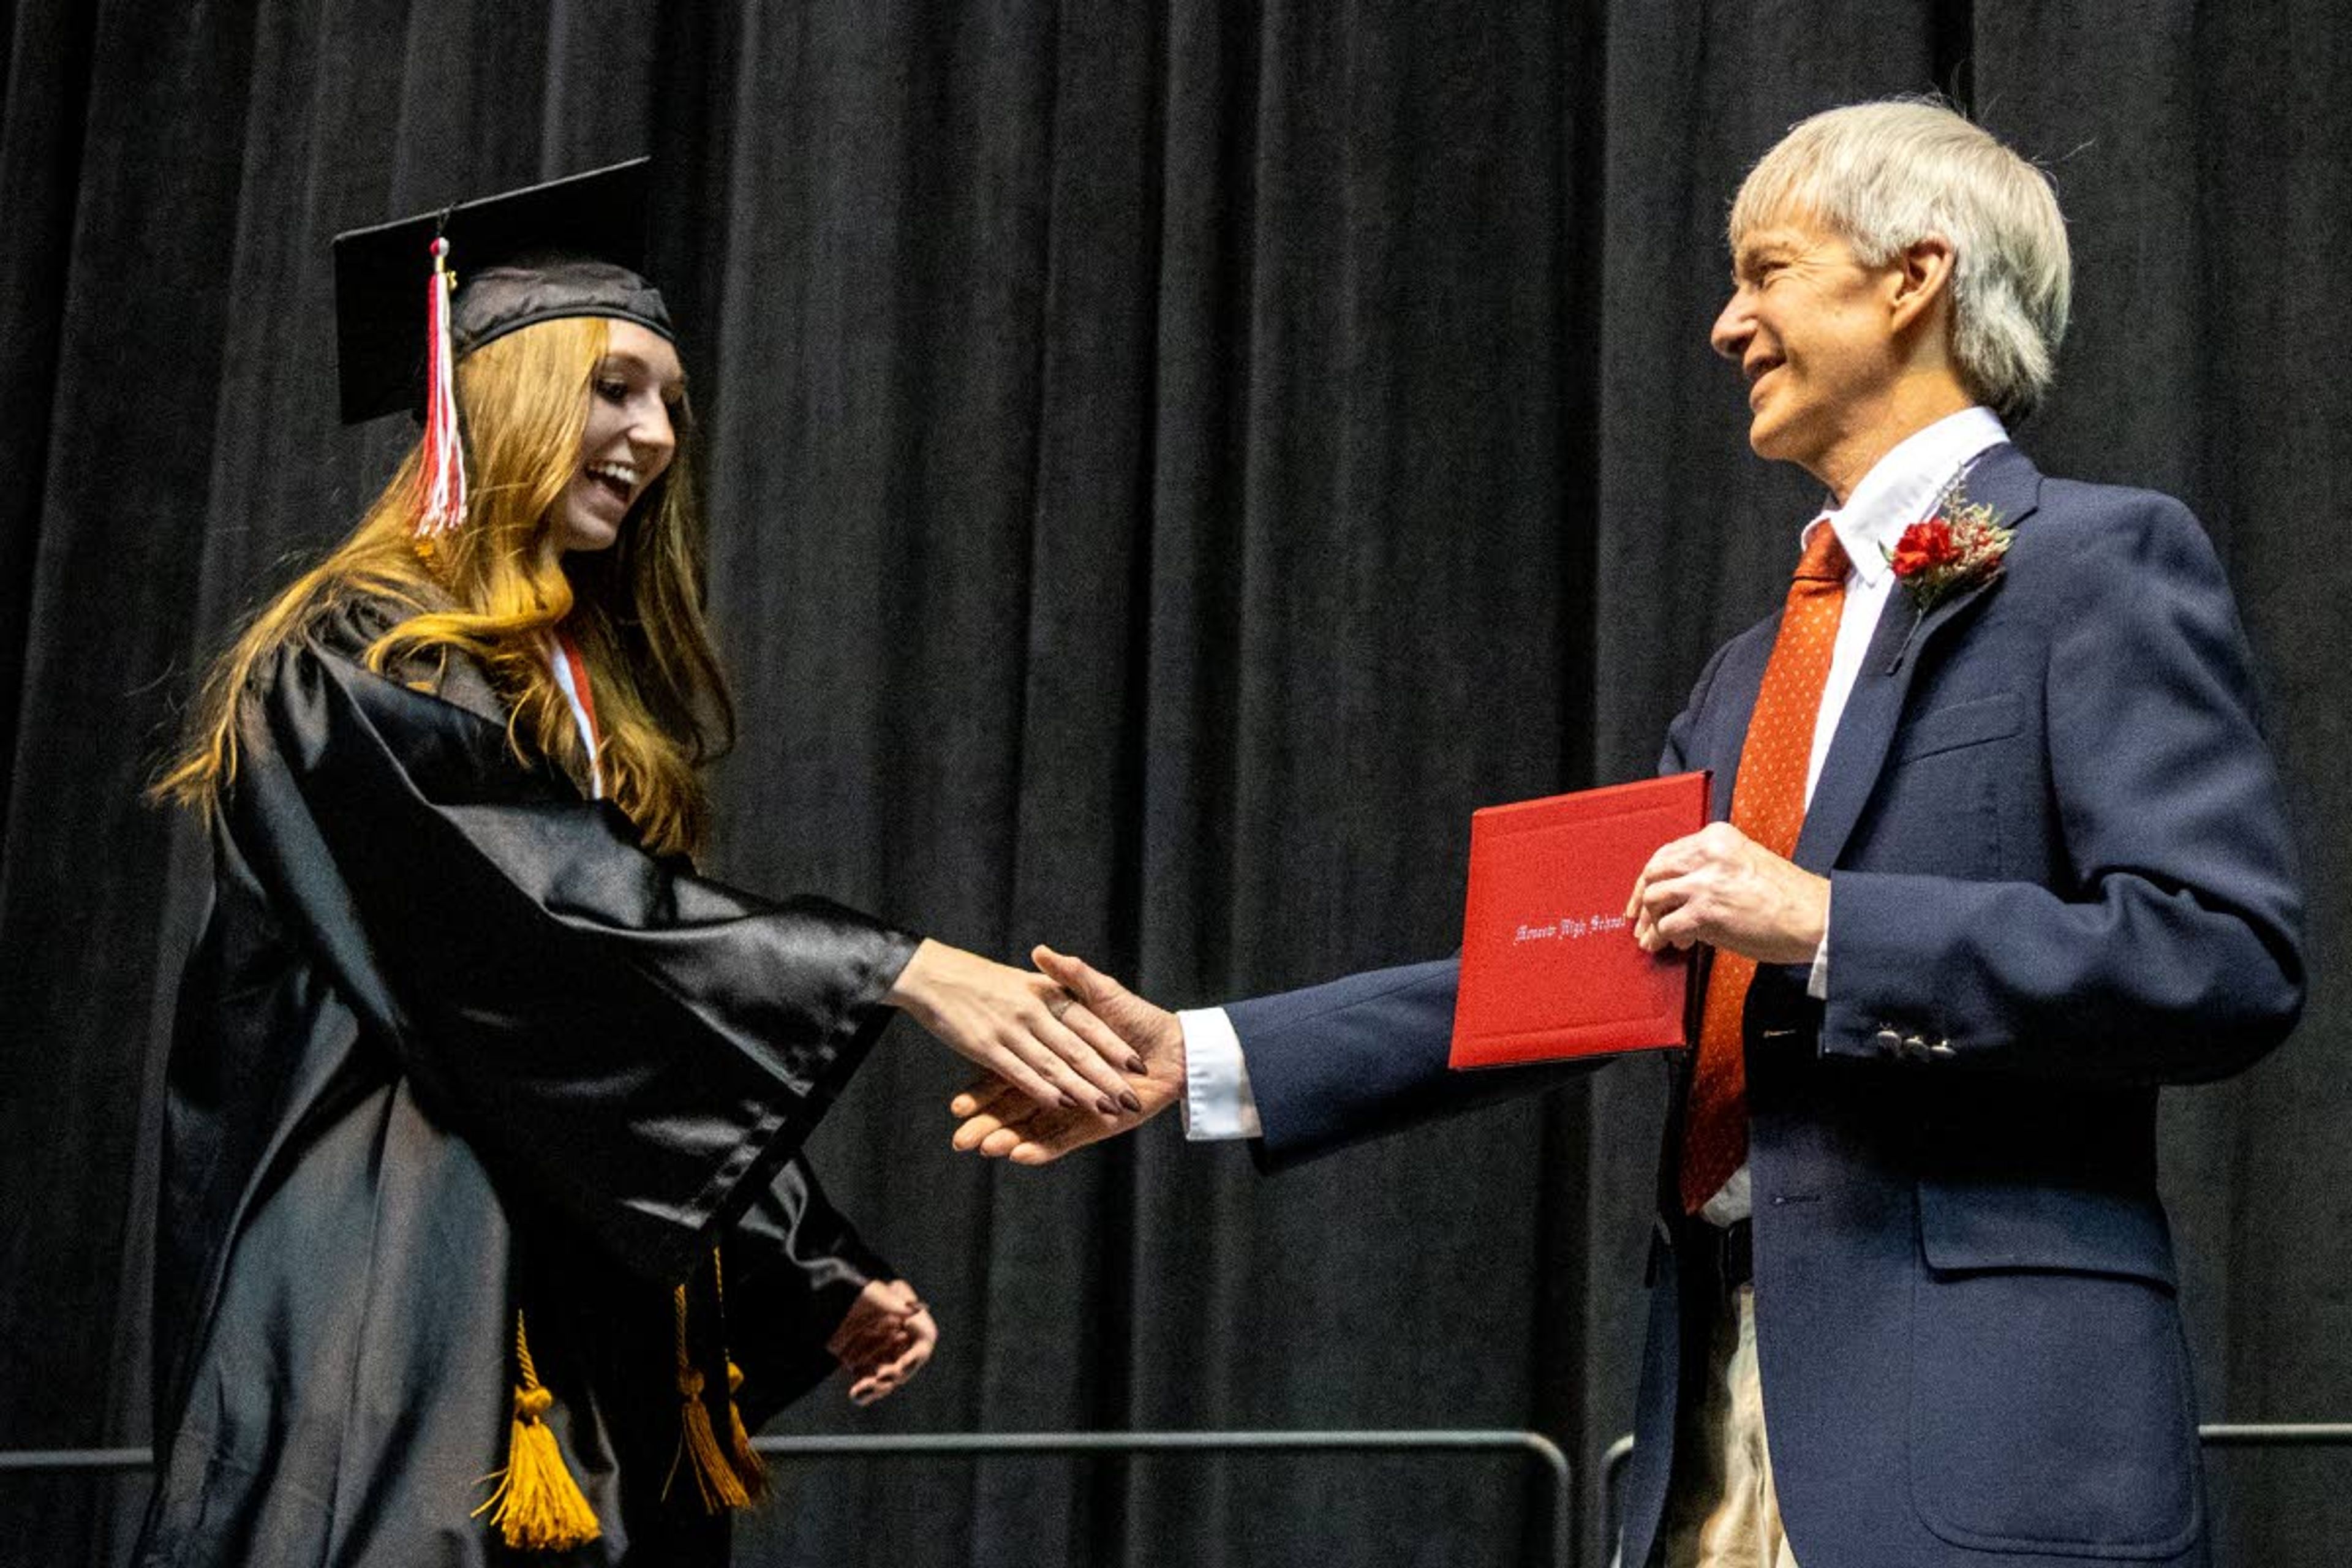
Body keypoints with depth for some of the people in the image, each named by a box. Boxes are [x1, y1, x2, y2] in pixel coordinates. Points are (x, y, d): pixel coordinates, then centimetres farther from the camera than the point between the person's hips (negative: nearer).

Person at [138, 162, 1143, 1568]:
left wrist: (817, 1284, 9)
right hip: (397, 1300, -8)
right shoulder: (364, 662, -6)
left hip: (593, 1329, 8)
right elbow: (557, 916, -22)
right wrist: (902, 974, -30)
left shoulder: (594, 691, 19)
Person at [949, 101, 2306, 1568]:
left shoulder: (2103, 564, -3)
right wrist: (1194, 1059, 10)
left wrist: (1825, 924, -18)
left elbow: (2228, 962, -13)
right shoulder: (1756, 674, 21)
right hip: (1724, 1425, 7)